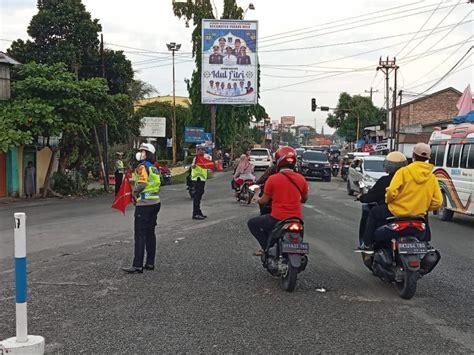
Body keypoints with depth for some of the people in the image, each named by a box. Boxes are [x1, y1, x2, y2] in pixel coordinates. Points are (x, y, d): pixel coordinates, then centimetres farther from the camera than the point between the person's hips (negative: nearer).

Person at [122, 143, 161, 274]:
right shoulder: (154, 168, 14)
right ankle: (150, 263, 17)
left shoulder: (142, 166, -12)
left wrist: (134, 193, -4)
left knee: (140, 235, -7)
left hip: (144, 204, -9)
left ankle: (137, 266, -8)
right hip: (155, 202, 9)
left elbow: (142, 183, -23)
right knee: (150, 233, 13)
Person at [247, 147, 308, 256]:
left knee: (252, 223, 16)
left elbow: (264, 200, -1)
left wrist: (258, 200, 21)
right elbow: (304, 199, 15)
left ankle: (267, 247, 7)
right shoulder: (301, 179, 1)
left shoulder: (272, 179, -10)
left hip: (277, 219, -5)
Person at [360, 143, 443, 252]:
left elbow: (392, 191, -21)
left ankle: (368, 245, 18)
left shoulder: (404, 171, -12)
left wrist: (387, 200, 2)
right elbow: (437, 202, -2)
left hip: (397, 213, -4)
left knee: (374, 213, 21)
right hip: (418, 215, 4)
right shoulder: (432, 178, 1)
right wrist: (423, 208, 15)